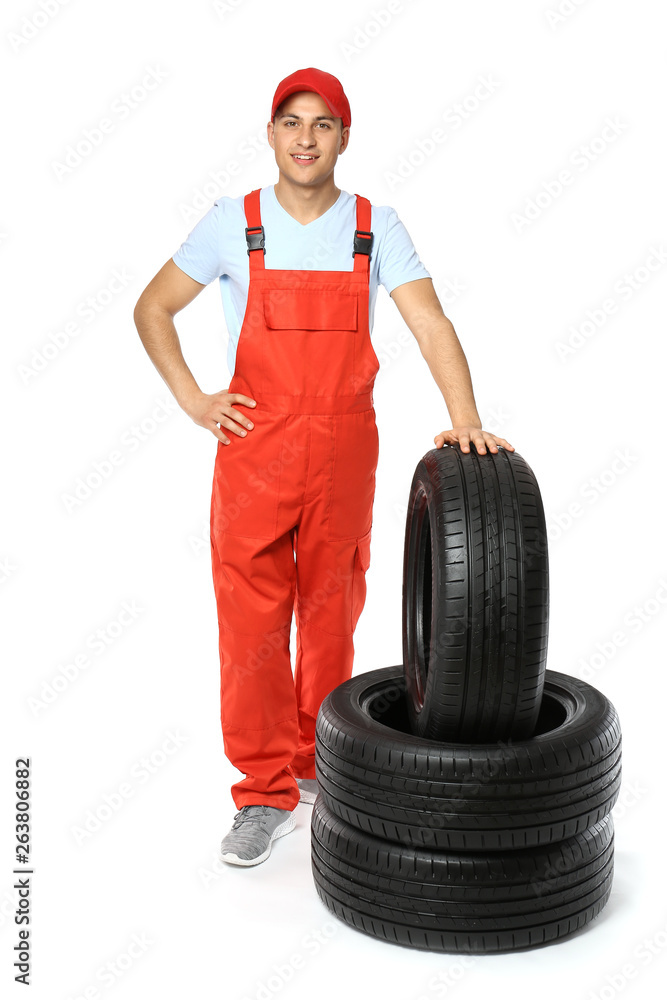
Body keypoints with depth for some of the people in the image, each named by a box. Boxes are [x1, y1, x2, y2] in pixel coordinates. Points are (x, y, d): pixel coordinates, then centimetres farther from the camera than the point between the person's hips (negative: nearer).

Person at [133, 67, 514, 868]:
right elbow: (152, 308, 9)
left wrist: (465, 421, -20)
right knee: (251, 620, -1)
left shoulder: (377, 228, 2)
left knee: (331, 616, 11)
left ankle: (316, 762, 31)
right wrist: (192, 401, -2)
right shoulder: (231, 224, 0)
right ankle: (266, 792, 11)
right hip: (252, 449, -1)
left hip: (345, 453, 1)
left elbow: (431, 326, -7)